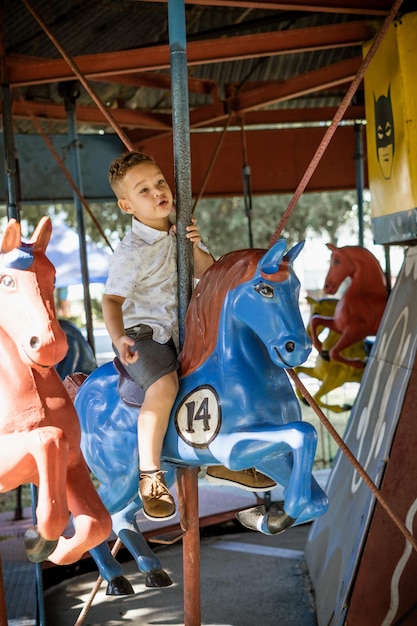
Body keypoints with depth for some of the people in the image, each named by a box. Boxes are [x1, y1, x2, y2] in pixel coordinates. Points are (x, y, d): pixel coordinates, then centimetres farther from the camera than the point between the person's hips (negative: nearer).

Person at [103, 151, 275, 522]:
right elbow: (113, 300, -19)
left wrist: (196, 247, -12)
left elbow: (208, 274, 8)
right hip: (144, 334, -7)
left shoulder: (181, 230, 5)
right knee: (165, 384, -33)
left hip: (184, 332, 7)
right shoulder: (132, 251, -16)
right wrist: (119, 339, -37)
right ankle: (150, 474, -18)